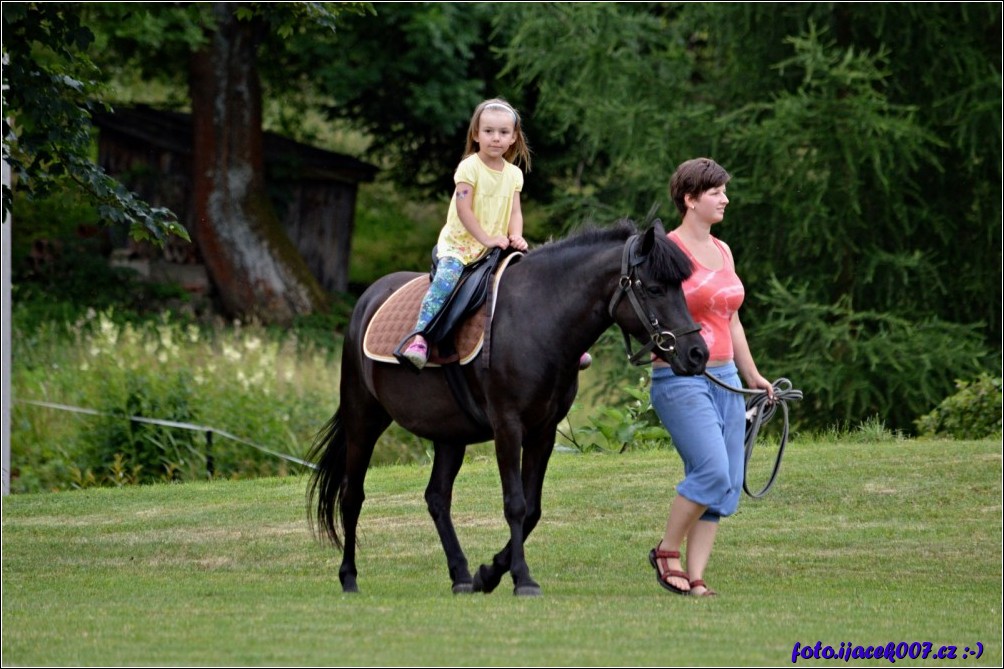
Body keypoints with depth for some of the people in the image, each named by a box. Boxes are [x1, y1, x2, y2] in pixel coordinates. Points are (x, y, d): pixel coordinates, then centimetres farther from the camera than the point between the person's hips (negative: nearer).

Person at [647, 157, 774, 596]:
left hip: (724, 377, 8)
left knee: (726, 485, 2)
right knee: (712, 470, -19)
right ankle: (666, 552, 0)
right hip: (680, 378, -8)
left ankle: (694, 576, 5)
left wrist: (752, 374, 24)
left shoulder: (722, 251, 16)